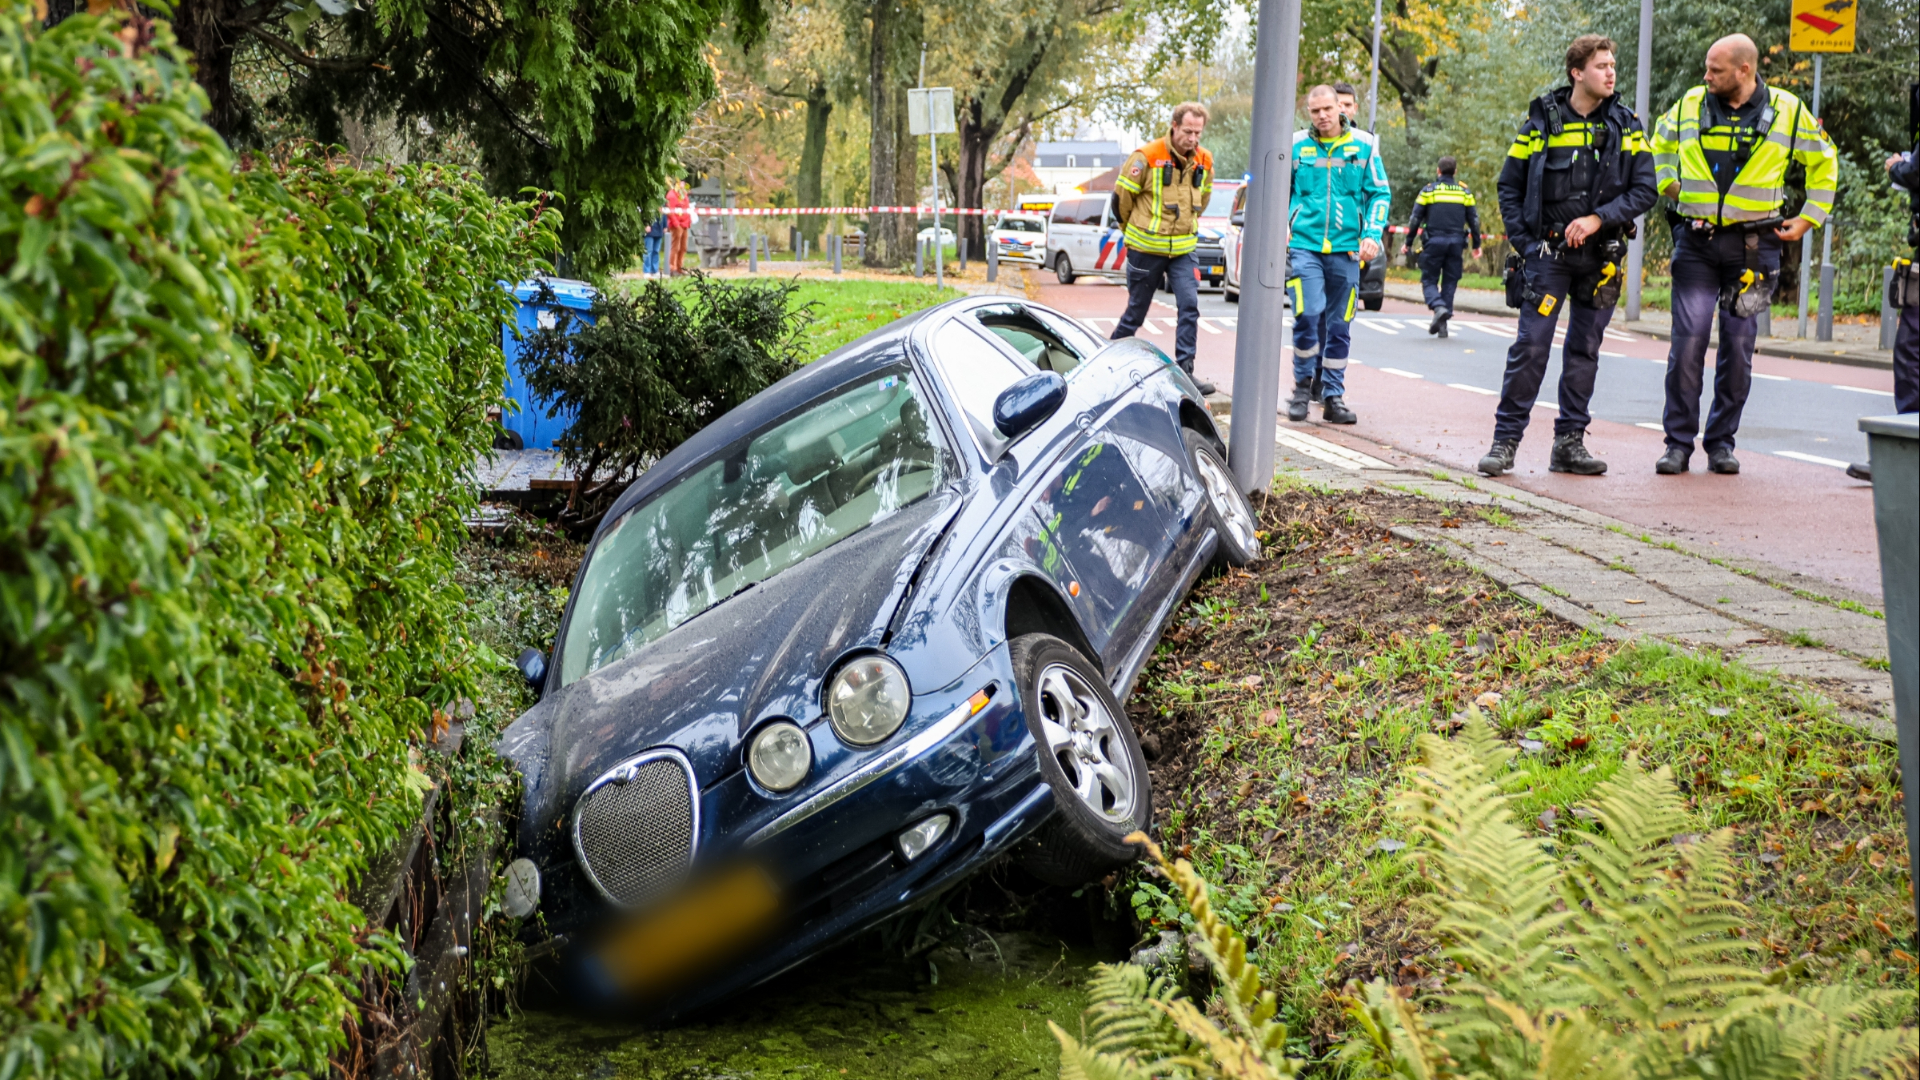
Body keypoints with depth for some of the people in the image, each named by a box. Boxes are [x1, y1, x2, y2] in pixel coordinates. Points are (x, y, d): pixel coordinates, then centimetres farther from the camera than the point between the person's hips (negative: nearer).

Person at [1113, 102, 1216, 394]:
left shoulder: (1204, 161, 2)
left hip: (1182, 249, 4)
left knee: (1190, 306, -9)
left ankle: (1185, 370, -6)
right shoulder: (1147, 157, -14)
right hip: (1146, 249, -4)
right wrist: (1136, 230, 8)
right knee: (1136, 310, 7)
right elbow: (1121, 195, -4)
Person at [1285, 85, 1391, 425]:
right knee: (1307, 314, -16)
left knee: (1338, 325, 4)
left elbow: (1380, 193, 9)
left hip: (1345, 248, 1)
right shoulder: (1296, 147, 6)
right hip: (1304, 245, -1)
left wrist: (1372, 234, -3)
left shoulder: (1363, 147, 6)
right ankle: (1303, 385, 3)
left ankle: (1333, 396, 13)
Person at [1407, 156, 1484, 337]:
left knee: (1429, 280, 5)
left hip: (1434, 242, -2)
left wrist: (1408, 242, 9)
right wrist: (1476, 244, 18)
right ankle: (1443, 324, 6)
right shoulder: (1465, 191, 9)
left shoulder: (1428, 190, 2)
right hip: (1456, 242, 2)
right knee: (1450, 282, 9)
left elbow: (1416, 218, 1)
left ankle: (1438, 307, -23)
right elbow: (1474, 220, 10)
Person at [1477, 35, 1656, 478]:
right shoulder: (1542, 121, 1)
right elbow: (1509, 186, 6)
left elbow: (1644, 189, 1)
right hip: (1548, 253, -2)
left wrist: (1598, 218, -13)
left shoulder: (1627, 126, 5)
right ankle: (1506, 439, -1)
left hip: (1600, 255, 3)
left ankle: (1569, 443, 15)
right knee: (1531, 345, -8)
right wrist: (1524, 241, -2)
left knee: (1584, 350, 8)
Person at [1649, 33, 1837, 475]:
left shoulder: (1787, 111, 1)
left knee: (1739, 344, 3)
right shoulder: (1689, 106, 5)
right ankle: (1679, 442, 1)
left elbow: (1824, 163, 14)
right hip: (1696, 242, 0)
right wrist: (1668, 186, 13)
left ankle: (1721, 442, 14)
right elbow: (1659, 144, 25)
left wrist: (1808, 219, 9)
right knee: (1688, 339, -8)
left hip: (1753, 244, 0)